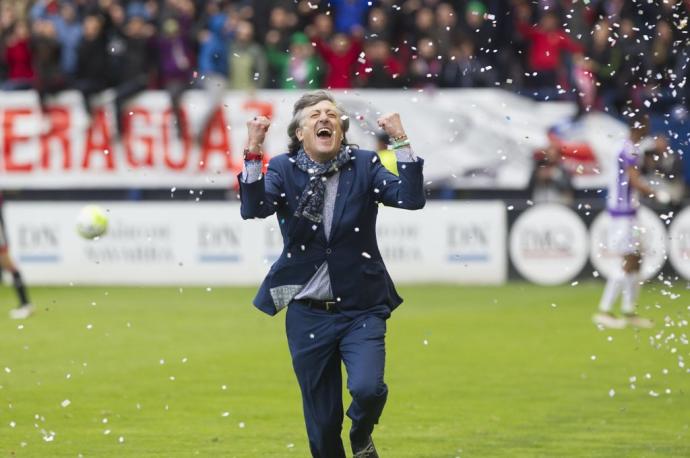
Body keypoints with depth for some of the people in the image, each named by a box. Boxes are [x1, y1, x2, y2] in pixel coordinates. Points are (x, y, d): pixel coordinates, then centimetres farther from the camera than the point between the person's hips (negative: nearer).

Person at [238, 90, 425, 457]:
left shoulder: (364, 166, -1)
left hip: (361, 310, -1)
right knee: (322, 421, 7)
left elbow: (411, 199, -15)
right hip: (308, 314, 1)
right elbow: (253, 208, -18)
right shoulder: (284, 169, -1)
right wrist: (253, 151, -28)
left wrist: (401, 142, -22)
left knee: (367, 388, -24)